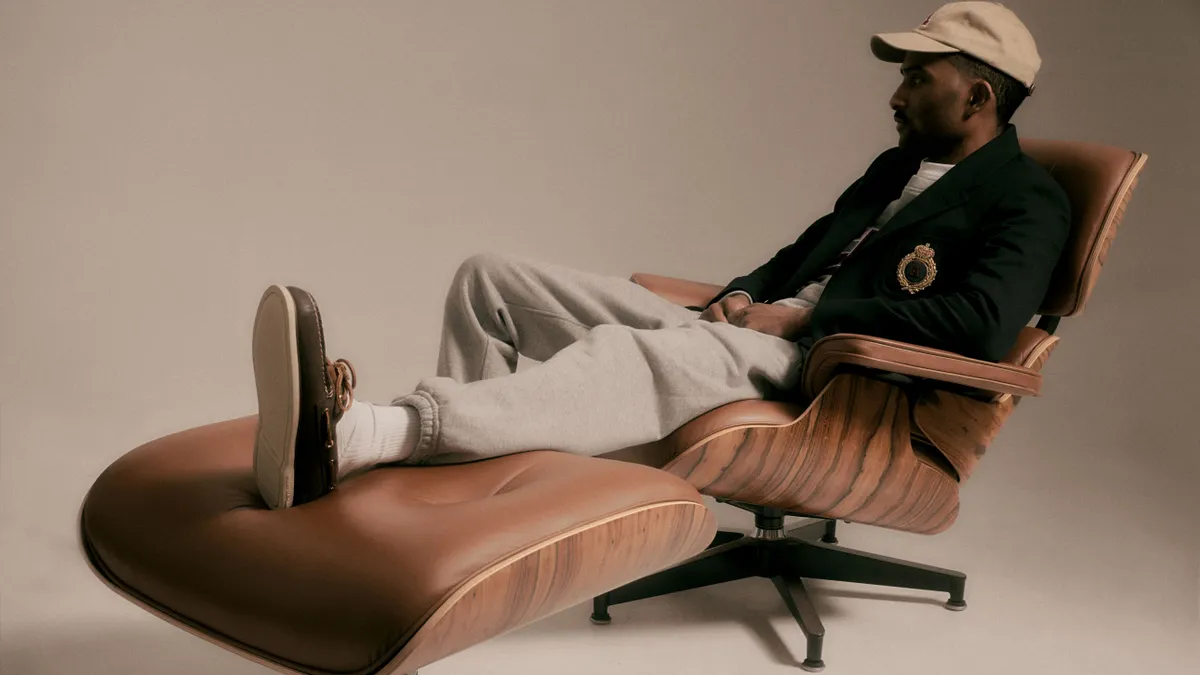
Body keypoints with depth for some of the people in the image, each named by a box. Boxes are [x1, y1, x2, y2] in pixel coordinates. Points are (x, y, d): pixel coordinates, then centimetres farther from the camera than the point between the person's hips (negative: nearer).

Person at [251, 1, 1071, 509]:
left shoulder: (1029, 203, -1)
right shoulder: (897, 165, 25)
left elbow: (981, 326, -20)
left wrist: (803, 315, -16)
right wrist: (742, 294, 5)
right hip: (745, 330, 9)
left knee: (628, 354, -42)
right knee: (490, 277, 1)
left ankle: (361, 437, -59)